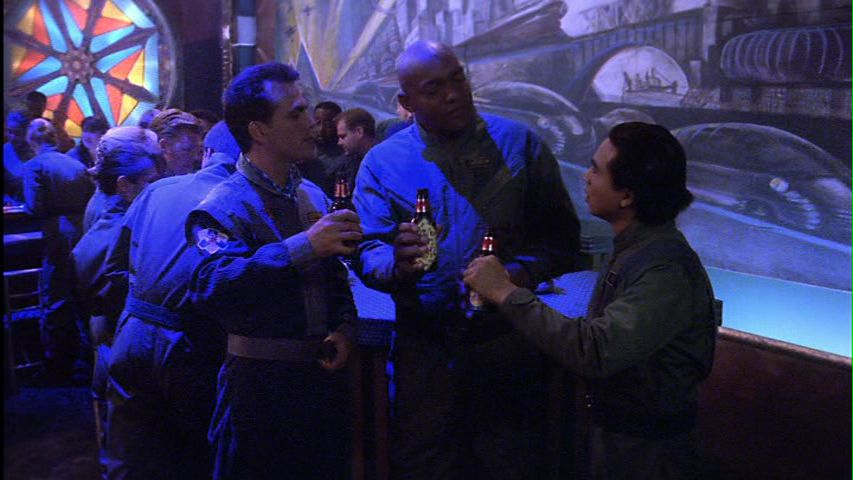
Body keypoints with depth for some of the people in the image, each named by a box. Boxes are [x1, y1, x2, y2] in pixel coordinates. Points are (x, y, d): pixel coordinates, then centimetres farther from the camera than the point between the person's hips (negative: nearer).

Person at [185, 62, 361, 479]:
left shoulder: (313, 196, 8)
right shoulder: (225, 206, -13)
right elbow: (210, 287, -29)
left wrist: (344, 328, 0)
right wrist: (302, 248, -33)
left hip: (324, 376, 6)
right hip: (262, 385, -6)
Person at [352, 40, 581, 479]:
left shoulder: (519, 144, 0)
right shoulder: (382, 163, 2)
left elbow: (562, 234, 0)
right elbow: (367, 254, -3)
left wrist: (525, 271, -19)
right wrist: (397, 263, -26)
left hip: (507, 339, 0)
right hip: (423, 341, 1)